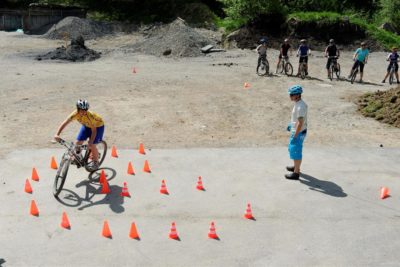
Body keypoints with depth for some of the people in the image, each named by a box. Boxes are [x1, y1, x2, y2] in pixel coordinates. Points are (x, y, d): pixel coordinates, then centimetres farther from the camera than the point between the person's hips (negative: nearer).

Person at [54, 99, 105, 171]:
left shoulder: (90, 115, -39)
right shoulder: (75, 114, -29)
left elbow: (94, 130, -33)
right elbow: (64, 123, -31)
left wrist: (91, 142, -42)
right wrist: (57, 134, -43)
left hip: (98, 126, -5)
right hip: (86, 125, 5)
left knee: (92, 145, -14)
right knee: (78, 142, -5)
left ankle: (96, 162, 8)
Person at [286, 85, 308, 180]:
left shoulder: (300, 107, -27)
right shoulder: (298, 103, 4)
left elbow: (300, 123, -27)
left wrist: (295, 136, -24)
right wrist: (291, 125, 26)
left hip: (298, 133, -10)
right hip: (296, 131, 10)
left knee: (296, 152, 0)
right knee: (292, 149, 25)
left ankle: (296, 173, 11)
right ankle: (296, 167, 42)